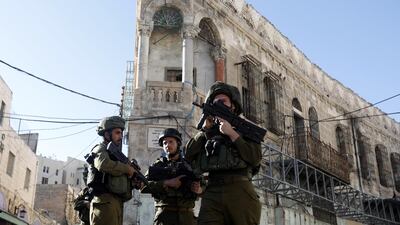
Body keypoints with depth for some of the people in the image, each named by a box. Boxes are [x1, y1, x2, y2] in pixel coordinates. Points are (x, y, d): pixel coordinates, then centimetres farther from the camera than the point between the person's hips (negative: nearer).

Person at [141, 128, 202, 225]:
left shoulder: (189, 165, 13)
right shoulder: (157, 165, 9)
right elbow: (143, 186, -3)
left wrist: (199, 189, -9)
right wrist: (166, 183, -14)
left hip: (186, 214, 2)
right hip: (164, 214, -1)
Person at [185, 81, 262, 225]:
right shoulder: (209, 130, 22)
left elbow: (255, 158, -2)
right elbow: (189, 156, 11)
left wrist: (231, 133, -4)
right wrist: (205, 129, 6)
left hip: (240, 192, -1)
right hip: (212, 193, 2)